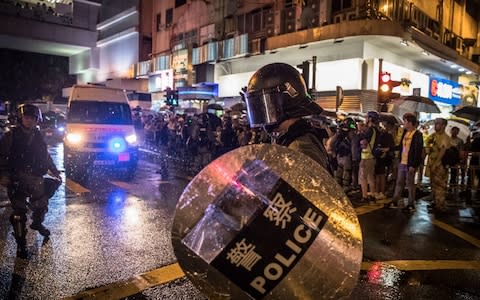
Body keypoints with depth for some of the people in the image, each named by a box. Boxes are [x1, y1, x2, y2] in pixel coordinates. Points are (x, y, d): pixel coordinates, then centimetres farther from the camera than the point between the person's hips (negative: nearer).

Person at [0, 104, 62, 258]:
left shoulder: (38, 137, 9)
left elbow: (46, 156, 18)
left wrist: (55, 171, 16)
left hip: (35, 178, 4)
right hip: (16, 179, -4)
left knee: (41, 205, 11)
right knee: (19, 212, -2)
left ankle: (37, 223, 42)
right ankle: (21, 244, 8)